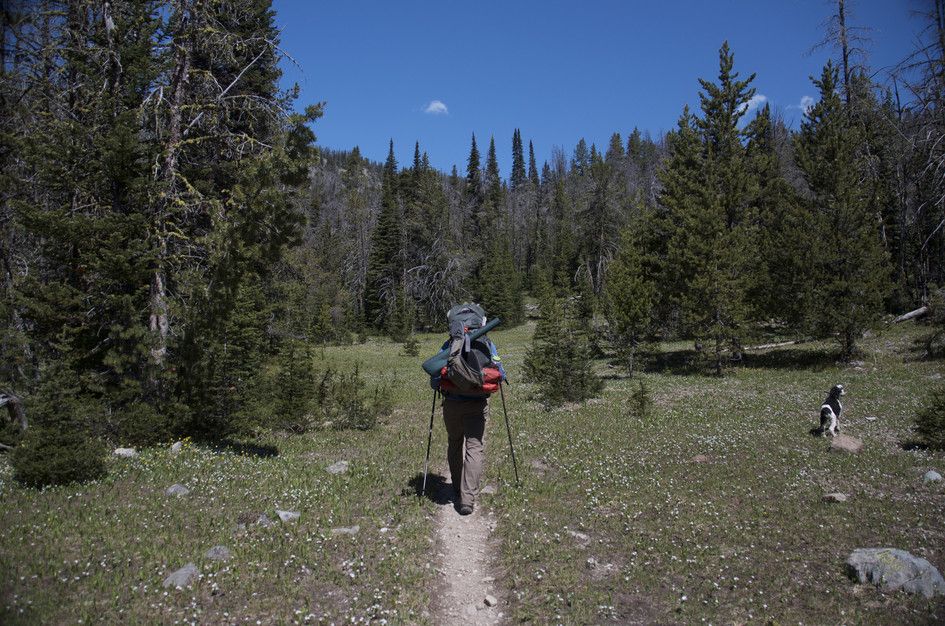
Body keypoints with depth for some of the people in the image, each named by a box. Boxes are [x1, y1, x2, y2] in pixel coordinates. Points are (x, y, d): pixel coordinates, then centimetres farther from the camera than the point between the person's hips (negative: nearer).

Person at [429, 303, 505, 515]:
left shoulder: (448, 345, -2)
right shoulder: (487, 344, -1)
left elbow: (434, 379, -5)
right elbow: (501, 375, 1)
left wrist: (437, 383, 17)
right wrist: (490, 380, 22)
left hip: (452, 404, 1)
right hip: (477, 405, -1)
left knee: (454, 446, 19)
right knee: (475, 449, 0)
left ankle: (457, 490, 32)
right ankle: (467, 499, -9)